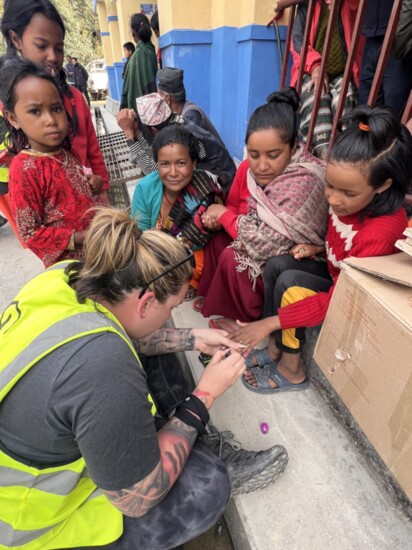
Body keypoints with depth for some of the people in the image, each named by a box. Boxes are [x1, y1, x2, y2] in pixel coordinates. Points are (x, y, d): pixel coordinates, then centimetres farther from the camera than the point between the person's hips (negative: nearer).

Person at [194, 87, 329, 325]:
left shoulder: (305, 183, -30)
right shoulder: (248, 168, -9)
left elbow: (263, 243, -33)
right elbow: (234, 207, 6)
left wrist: (223, 214, -19)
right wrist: (215, 216, -18)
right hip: (264, 252, 7)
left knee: (234, 259, -21)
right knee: (217, 239, -7)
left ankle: (248, 316, 5)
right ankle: (213, 296, 15)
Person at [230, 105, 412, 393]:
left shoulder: (382, 233, -34)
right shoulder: (348, 201, -13)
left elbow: (336, 301, -32)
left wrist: (270, 322, -32)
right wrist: (317, 247, -10)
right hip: (337, 275, 7)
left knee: (290, 282, -26)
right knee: (277, 264, -12)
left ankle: (291, 371, -5)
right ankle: (276, 347, 0)